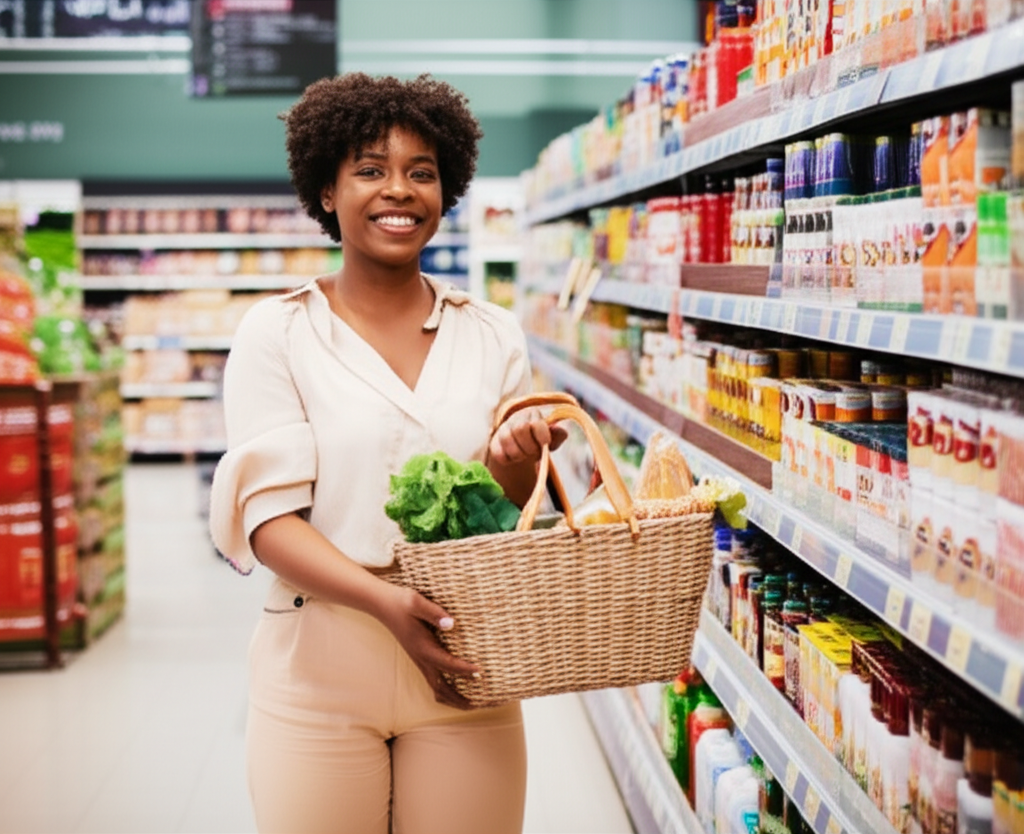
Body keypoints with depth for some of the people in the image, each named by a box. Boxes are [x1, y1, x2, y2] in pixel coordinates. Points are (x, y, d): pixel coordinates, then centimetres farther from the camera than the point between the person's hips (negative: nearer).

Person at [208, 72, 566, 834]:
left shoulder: (493, 335, 7)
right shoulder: (278, 331, -1)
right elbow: (268, 517, -9)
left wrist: (517, 466, -13)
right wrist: (386, 601, -24)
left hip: (465, 667, 2)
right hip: (321, 671, -2)